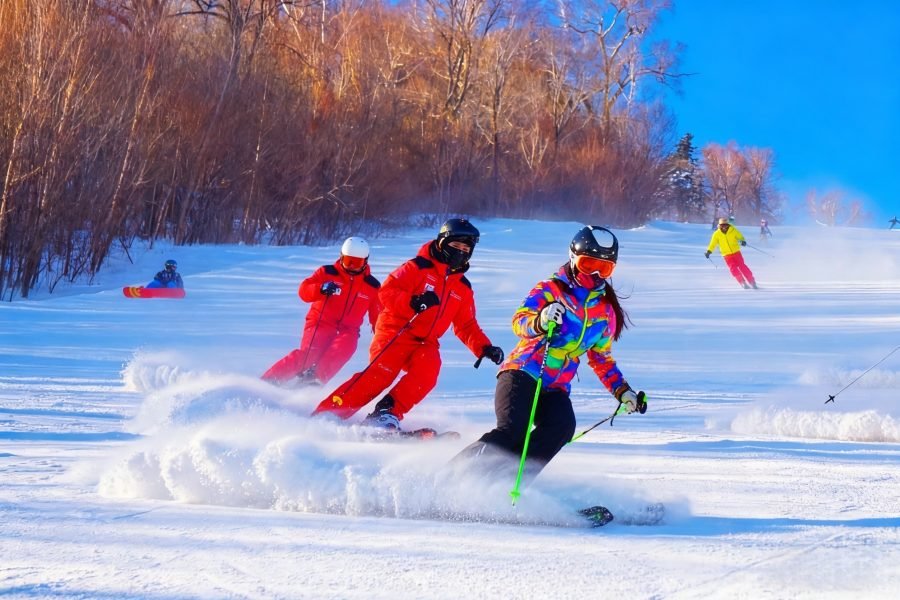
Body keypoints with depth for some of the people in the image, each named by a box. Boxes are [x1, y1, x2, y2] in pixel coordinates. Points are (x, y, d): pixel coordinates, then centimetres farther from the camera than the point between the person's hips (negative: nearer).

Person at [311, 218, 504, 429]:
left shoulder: (463, 288, 16)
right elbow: (387, 292, -11)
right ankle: (327, 413, -25)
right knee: (381, 374, -25)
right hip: (395, 332, -5)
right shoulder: (418, 267, -2)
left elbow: (467, 326, 20)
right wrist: (412, 302, -28)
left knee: (427, 372, -28)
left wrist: (484, 348, 3)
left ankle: (387, 413, -28)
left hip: (425, 342, 5)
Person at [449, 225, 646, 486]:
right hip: (522, 373, -5)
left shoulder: (606, 311, 17)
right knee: (512, 431, -28)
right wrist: (540, 321, -38)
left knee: (562, 427, -28)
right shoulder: (550, 289, 1)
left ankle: (506, 482, -34)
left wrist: (622, 391, 18)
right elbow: (519, 321, -16)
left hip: (556, 389, 5)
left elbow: (602, 359, 29)